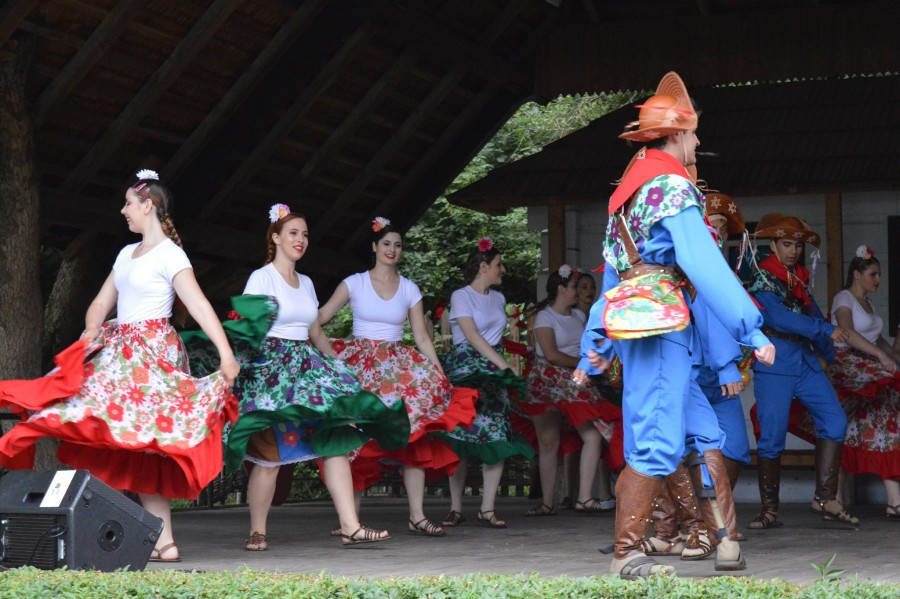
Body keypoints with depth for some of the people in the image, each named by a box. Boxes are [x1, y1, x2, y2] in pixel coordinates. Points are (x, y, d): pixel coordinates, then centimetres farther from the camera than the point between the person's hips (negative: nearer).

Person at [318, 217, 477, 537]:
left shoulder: (410, 289, 10)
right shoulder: (355, 283, 4)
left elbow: (422, 337, 9)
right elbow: (319, 317, -1)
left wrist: (441, 375, 2)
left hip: (400, 364, 2)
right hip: (362, 364, -2)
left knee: (415, 435, -11)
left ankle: (417, 516, -12)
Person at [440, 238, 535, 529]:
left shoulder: (498, 298, 19)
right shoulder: (461, 296, -2)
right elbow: (473, 337, -11)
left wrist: (502, 367, 7)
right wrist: (505, 366, -15)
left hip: (493, 371, 6)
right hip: (464, 370, -6)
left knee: (498, 438, -7)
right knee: (460, 439, -7)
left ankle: (487, 509, -6)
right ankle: (456, 508, -1)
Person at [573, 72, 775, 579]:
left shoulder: (630, 188, 19)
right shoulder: (672, 186, -10)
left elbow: (612, 273, 21)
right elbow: (704, 263, -19)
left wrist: (595, 346, 24)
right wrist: (751, 329, -19)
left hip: (631, 320, 10)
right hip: (662, 319, -10)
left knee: (703, 433, 10)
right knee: (657, 442, -7)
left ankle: (727, 541, 8)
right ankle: (627, 554, -3)